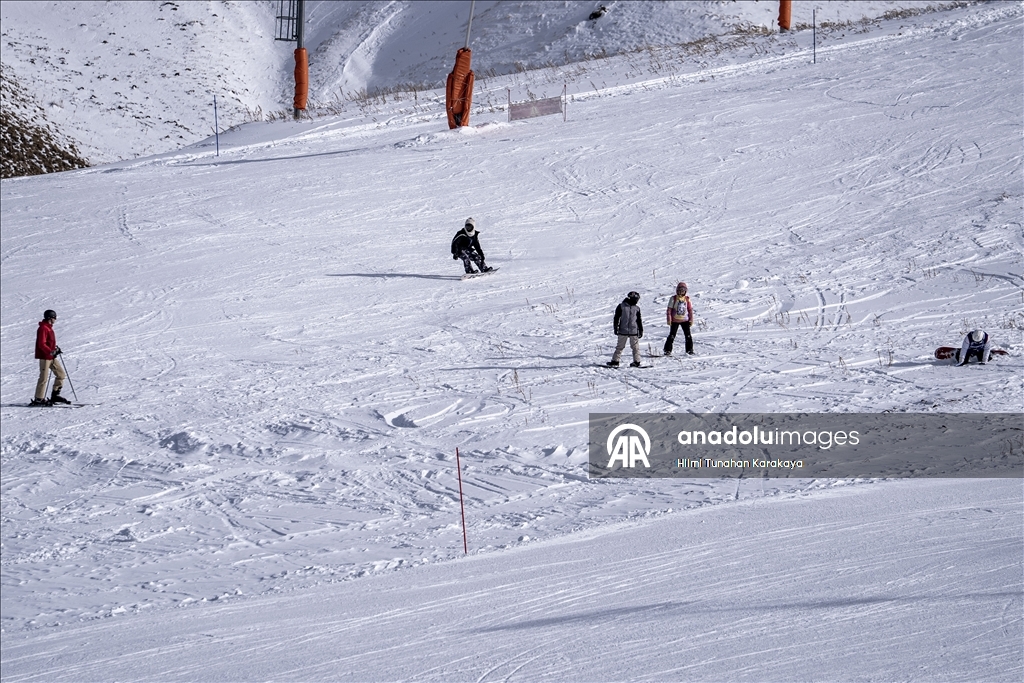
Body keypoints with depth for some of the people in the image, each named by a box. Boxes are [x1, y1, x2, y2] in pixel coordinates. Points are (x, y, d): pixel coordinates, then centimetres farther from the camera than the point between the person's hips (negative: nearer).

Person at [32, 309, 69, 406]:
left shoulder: (49, 328, 16)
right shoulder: (43, 328, -15)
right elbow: (41, 344, -22)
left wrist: (55, 348, 11)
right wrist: (51, 352, -30)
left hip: (51, 356, 10)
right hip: (44, 356, -10)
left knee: (61, 374, 10)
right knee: (44, 378, -8)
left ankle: (55, 395, 16)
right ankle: (38, 399, -3)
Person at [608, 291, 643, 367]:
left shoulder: (637, 308, 8)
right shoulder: (621, 306, -1)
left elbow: (639, 320, 14)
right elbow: (616, 318, 1)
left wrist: (641, 330, 12)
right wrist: (616, 327, -4)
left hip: (634, 332, 2)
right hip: (623, 331, -2)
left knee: (635, 347, 2)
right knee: (620, 347, 4)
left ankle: (637, 362, 7)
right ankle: (615, 361, 6)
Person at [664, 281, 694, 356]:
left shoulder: (687, 299, 4)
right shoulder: (673, 299, -4)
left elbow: (690, 309, 10)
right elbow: (669, 310, -3)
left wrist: (691, 319, 6)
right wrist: (669, 319, -9)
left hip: (685, 320, 2)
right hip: (675, 320, -2)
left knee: (688, 335, 0)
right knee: (672, 335, -4)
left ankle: (689, 350, 10)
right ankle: (667, 350, 2)